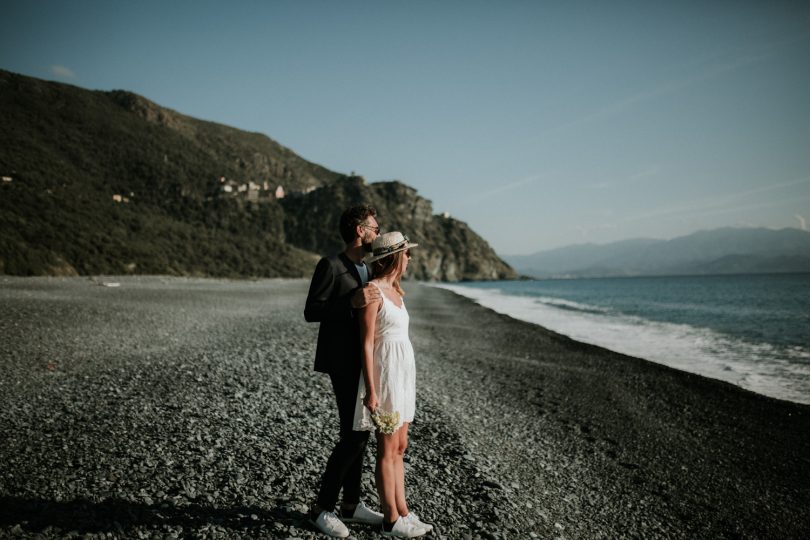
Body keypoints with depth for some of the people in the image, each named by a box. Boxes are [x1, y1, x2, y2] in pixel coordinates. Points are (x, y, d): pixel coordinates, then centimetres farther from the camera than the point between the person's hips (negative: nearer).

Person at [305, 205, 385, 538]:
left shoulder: (366, 269, 14)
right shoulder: (330, 265, -12)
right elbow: (311, 312, -16)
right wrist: (352, 302, -26)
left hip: (361, 362, 9)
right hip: (343, 363, -9)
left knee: (358, 434, 12)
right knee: (354, 436, -8)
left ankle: (351, 504, 23)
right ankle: (322, 507, 6)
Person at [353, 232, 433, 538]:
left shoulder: (395, 291, 12)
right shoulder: (372, 291, -15)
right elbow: (366, 344, -17)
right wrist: (371, 391, -19)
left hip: (401, 375, 9)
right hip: (384, 375, -9)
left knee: (400, 447, 13)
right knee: (388, 450, 1)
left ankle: (403, 513, 24)